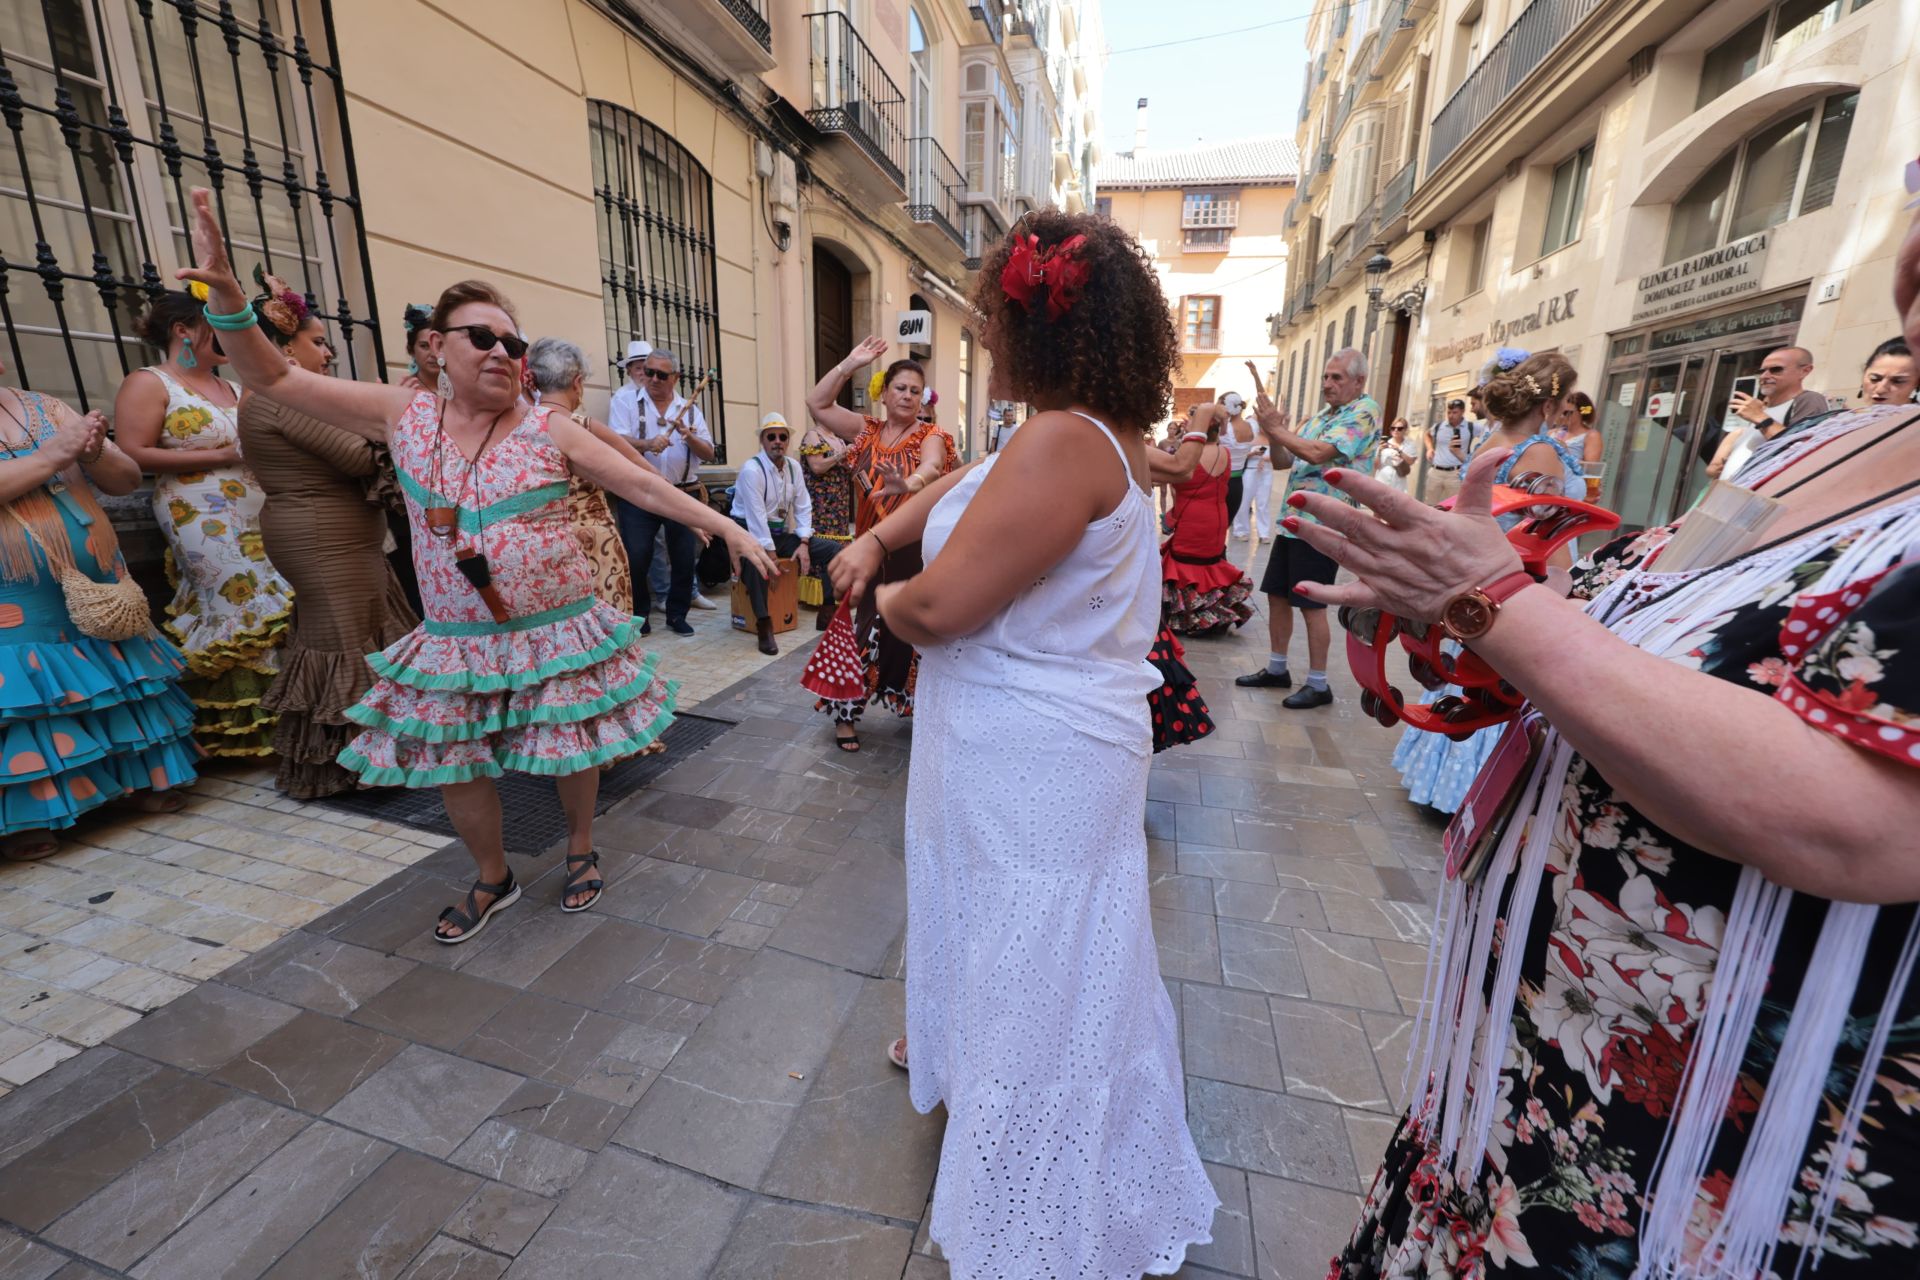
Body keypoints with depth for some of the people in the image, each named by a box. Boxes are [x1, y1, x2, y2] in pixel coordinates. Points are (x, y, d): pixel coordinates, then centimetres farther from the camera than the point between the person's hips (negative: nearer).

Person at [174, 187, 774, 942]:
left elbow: (646, 487, -9)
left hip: (557, 633, -3)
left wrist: (728, 529, -14)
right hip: (455, 643, 3)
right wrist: (225, 295, -12)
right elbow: (273, 379, 6)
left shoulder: (548, 430, -7)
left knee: (572, 754, 9)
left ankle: (581, 850, 38)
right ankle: (493, 880, 38)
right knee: (453, 768, 13)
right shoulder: (403, 416, 2)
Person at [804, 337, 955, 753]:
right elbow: (816, 404, 2)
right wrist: (850, 364, -5)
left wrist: (909, 483, -50)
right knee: (870, 626, 6)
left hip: (914, 549, -3)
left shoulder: (930, 436, -4)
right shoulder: (866, 430, 8)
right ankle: (846, 711, 17)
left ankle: (921, 703, 22)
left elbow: (932, 468, -27)